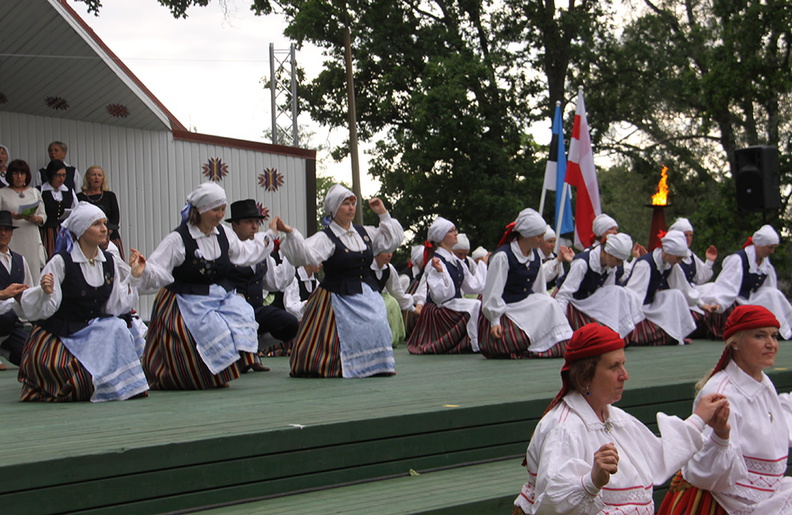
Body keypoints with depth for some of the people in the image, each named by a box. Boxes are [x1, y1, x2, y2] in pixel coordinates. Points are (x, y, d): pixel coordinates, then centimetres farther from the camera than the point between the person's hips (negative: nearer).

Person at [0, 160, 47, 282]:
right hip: (12, 240, -2)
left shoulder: (35, 192, 16)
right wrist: (11, 216, -15)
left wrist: (34, 219, -9)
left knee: (33, 271, -4)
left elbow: (43, 217, 12)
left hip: (32, 239, 3)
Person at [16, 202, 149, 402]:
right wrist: (45, 292, -34)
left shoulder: (109, 262, 4)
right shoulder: (61, 262, -14)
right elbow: (40, 310, -13)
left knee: (117, 327, -26)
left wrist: (134, 276, 0)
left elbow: (115, 306, 1)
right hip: (58, 336, -5)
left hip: (95, 331, 5)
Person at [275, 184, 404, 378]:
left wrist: (383, 214, 12)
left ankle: (377, 365, 4)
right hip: (339, 296, -5)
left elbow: (392, 240, 19)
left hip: (367, 295, 5)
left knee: (377, 326, -11)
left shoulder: (364, 233, 11)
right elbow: (306, 254, -24)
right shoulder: (325, 238, -8)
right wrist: (290, 233, -37)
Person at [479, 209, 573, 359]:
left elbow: (540, 289, 16)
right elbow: (492, 292, -15)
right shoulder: (502, 256, -15)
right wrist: (495, 321, -16)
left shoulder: (536, 257, 10)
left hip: (527, 306, 8)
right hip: (504, 311, -8)